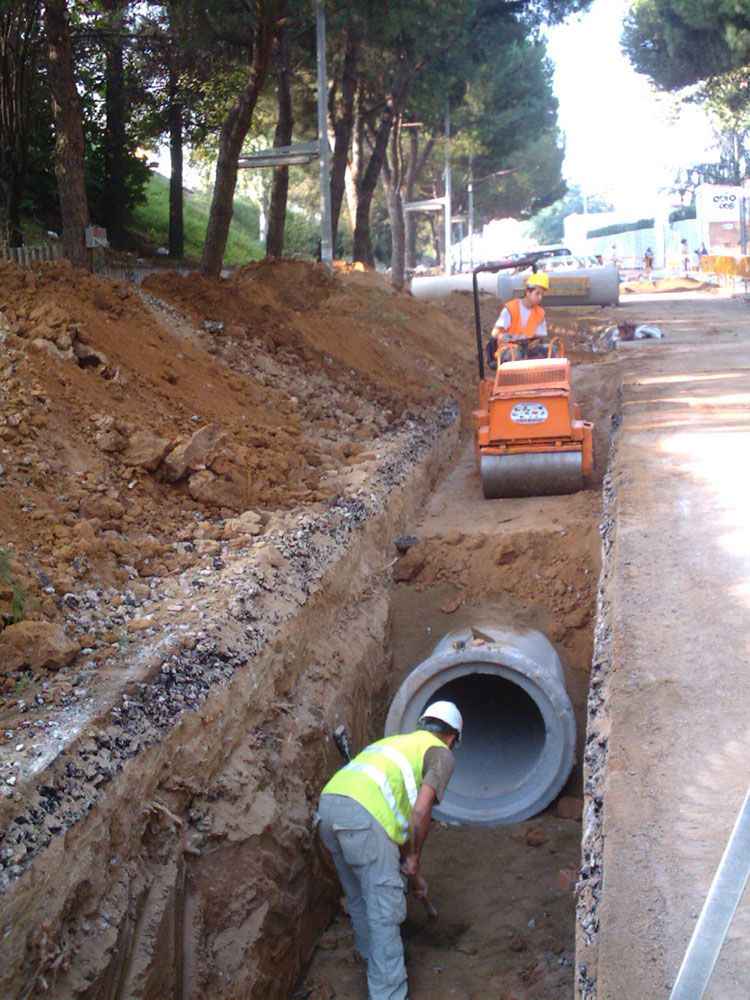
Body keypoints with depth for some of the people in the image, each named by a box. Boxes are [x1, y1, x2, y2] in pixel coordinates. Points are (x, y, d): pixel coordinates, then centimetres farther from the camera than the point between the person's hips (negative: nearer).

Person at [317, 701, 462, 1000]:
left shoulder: (398, 741, 34)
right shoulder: (441, 753, 12)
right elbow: (420, 811, -4)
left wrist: (409, 867, 41)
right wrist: (413, 860, 9)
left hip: (328, 805, 8)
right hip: (363, 815, -8)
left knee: (358, 896, 28)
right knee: (385, 909, 1)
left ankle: (371, 955, 47)